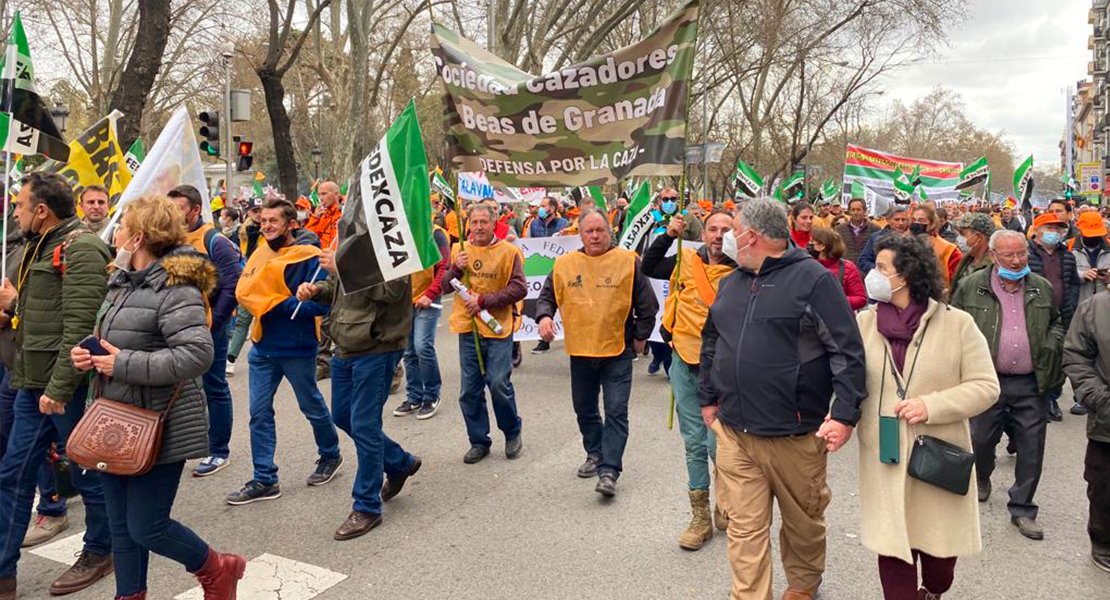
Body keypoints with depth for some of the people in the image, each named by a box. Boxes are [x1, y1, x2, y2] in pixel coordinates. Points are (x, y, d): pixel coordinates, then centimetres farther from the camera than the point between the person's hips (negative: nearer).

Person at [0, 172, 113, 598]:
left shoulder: (81, 249, -16)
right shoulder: (40, 247, 15)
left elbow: (80, 327, -23)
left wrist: (59, 387, -24)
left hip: (68, 386, -10)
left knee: (87, 474, 7)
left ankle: (99, 554, 26)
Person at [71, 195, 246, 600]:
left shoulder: (175, 287, -18)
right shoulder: (123, 282, 12)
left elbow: (198, 354, -29)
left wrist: (123, 365, -23)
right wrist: (90, 355, 3)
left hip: (160, 426, -9)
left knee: (147, 527, -1)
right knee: (121, 525, 16)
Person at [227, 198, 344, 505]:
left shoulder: (309, 258, -14)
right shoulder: (259, 255, 6)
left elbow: (319, 304, -20)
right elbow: (243, 290, 10)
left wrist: (277, 305, -22)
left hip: (297, 347, -6)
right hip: (262, 346, 6)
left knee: (312, 407, 12)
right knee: (260, 413, 5)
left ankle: (330, 456, 36)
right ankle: (264, 480, 15)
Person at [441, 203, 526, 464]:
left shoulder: (508, 251, -4)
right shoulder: (459, 250, 8)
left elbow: (519, 288, -10)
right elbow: (445, 285, 9)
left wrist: (484, 300, -15)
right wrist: (457, 268, -11)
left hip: (498, 326, -4)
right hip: (467, 327, 4)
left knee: (499, 383, -8)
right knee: (470, 390, 7)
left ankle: (512, 434, 17)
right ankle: (479, 442, 22)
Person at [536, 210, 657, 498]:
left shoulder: (628, 262, -5)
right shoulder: (564, 264, 2)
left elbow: (647, 305, 1)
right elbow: (547, 296, 10)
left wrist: (640, 337, 2)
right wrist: (544, 315, -10)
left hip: (617, 352, -3)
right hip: (580, 352, 4)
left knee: (616, 412, -6)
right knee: (584, 409, 17)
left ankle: (609, 470, -2)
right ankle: (595, 453, 37)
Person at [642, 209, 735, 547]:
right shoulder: (687, 261, 4)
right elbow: (648, 269, 15)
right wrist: (668, 236, 4)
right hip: (685, 364, 4)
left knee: (717, 444, -4)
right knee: (694, 443, 11)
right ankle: (700, 518, 24)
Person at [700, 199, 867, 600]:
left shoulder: (814, 280, -9)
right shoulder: (732, 283, 11)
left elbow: (848, 352, -11)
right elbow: (711, 342, 22)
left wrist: (844, 414, -17)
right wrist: (708, 398, 21)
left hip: (795, 435, -4)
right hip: (734, 432, 4)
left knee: (803, 521, 17)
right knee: (745, 528, 4)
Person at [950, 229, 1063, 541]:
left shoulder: (1042, 288, 7)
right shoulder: (972, 286, -3)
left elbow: (1055, 322, 21)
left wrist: (1051, 345, 3)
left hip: (1030, 384, 2)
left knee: (1031, 448, 4)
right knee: (981, 439, 9)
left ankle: (1022, 509, 18)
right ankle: (981, 479, 41)